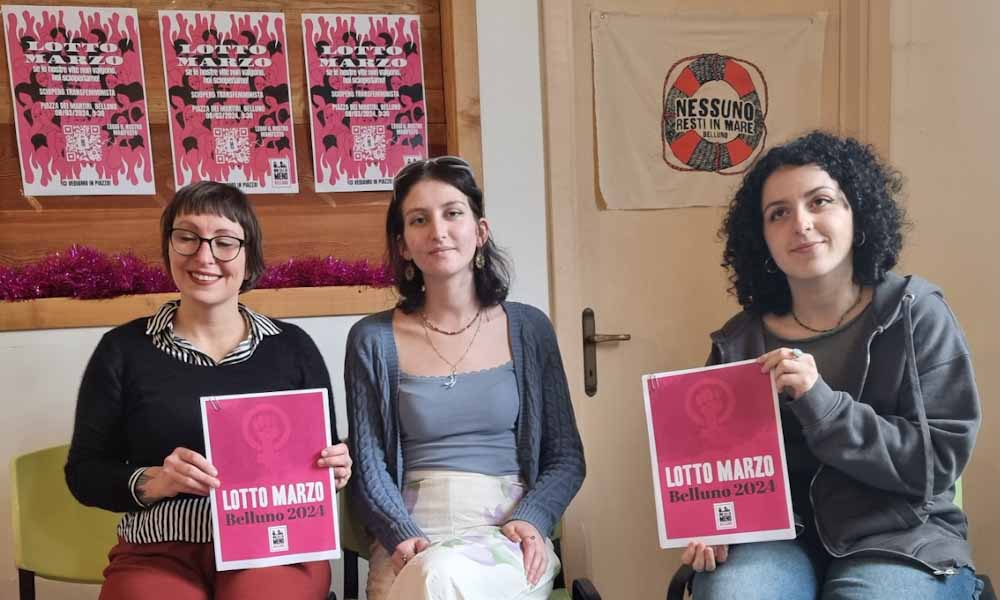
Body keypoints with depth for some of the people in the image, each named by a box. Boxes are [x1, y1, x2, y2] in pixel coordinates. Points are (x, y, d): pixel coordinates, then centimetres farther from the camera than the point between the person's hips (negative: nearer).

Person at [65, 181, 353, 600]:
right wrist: (152, 481, -12)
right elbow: (84, 472, 8)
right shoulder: (123, 350, 7)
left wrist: (335, 469, -8)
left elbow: (323, 460, 15)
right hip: (159, 550, 1)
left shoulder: (293, 347, 9)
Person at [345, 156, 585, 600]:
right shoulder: (373, 340, 3)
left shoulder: (529, 329, 5)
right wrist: (404, 536, -16)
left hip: (509, 534, 0)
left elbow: (566, 458, 6)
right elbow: (368, 468, 1)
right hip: (410, 540, 1)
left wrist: (530, 520, -11)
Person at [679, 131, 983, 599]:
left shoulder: (914, 313, -3)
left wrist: (822, 405, -21)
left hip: (897, 537, 0)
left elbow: (941, 461, -9)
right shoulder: (739, 342, 3)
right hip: (774, 534, 1)